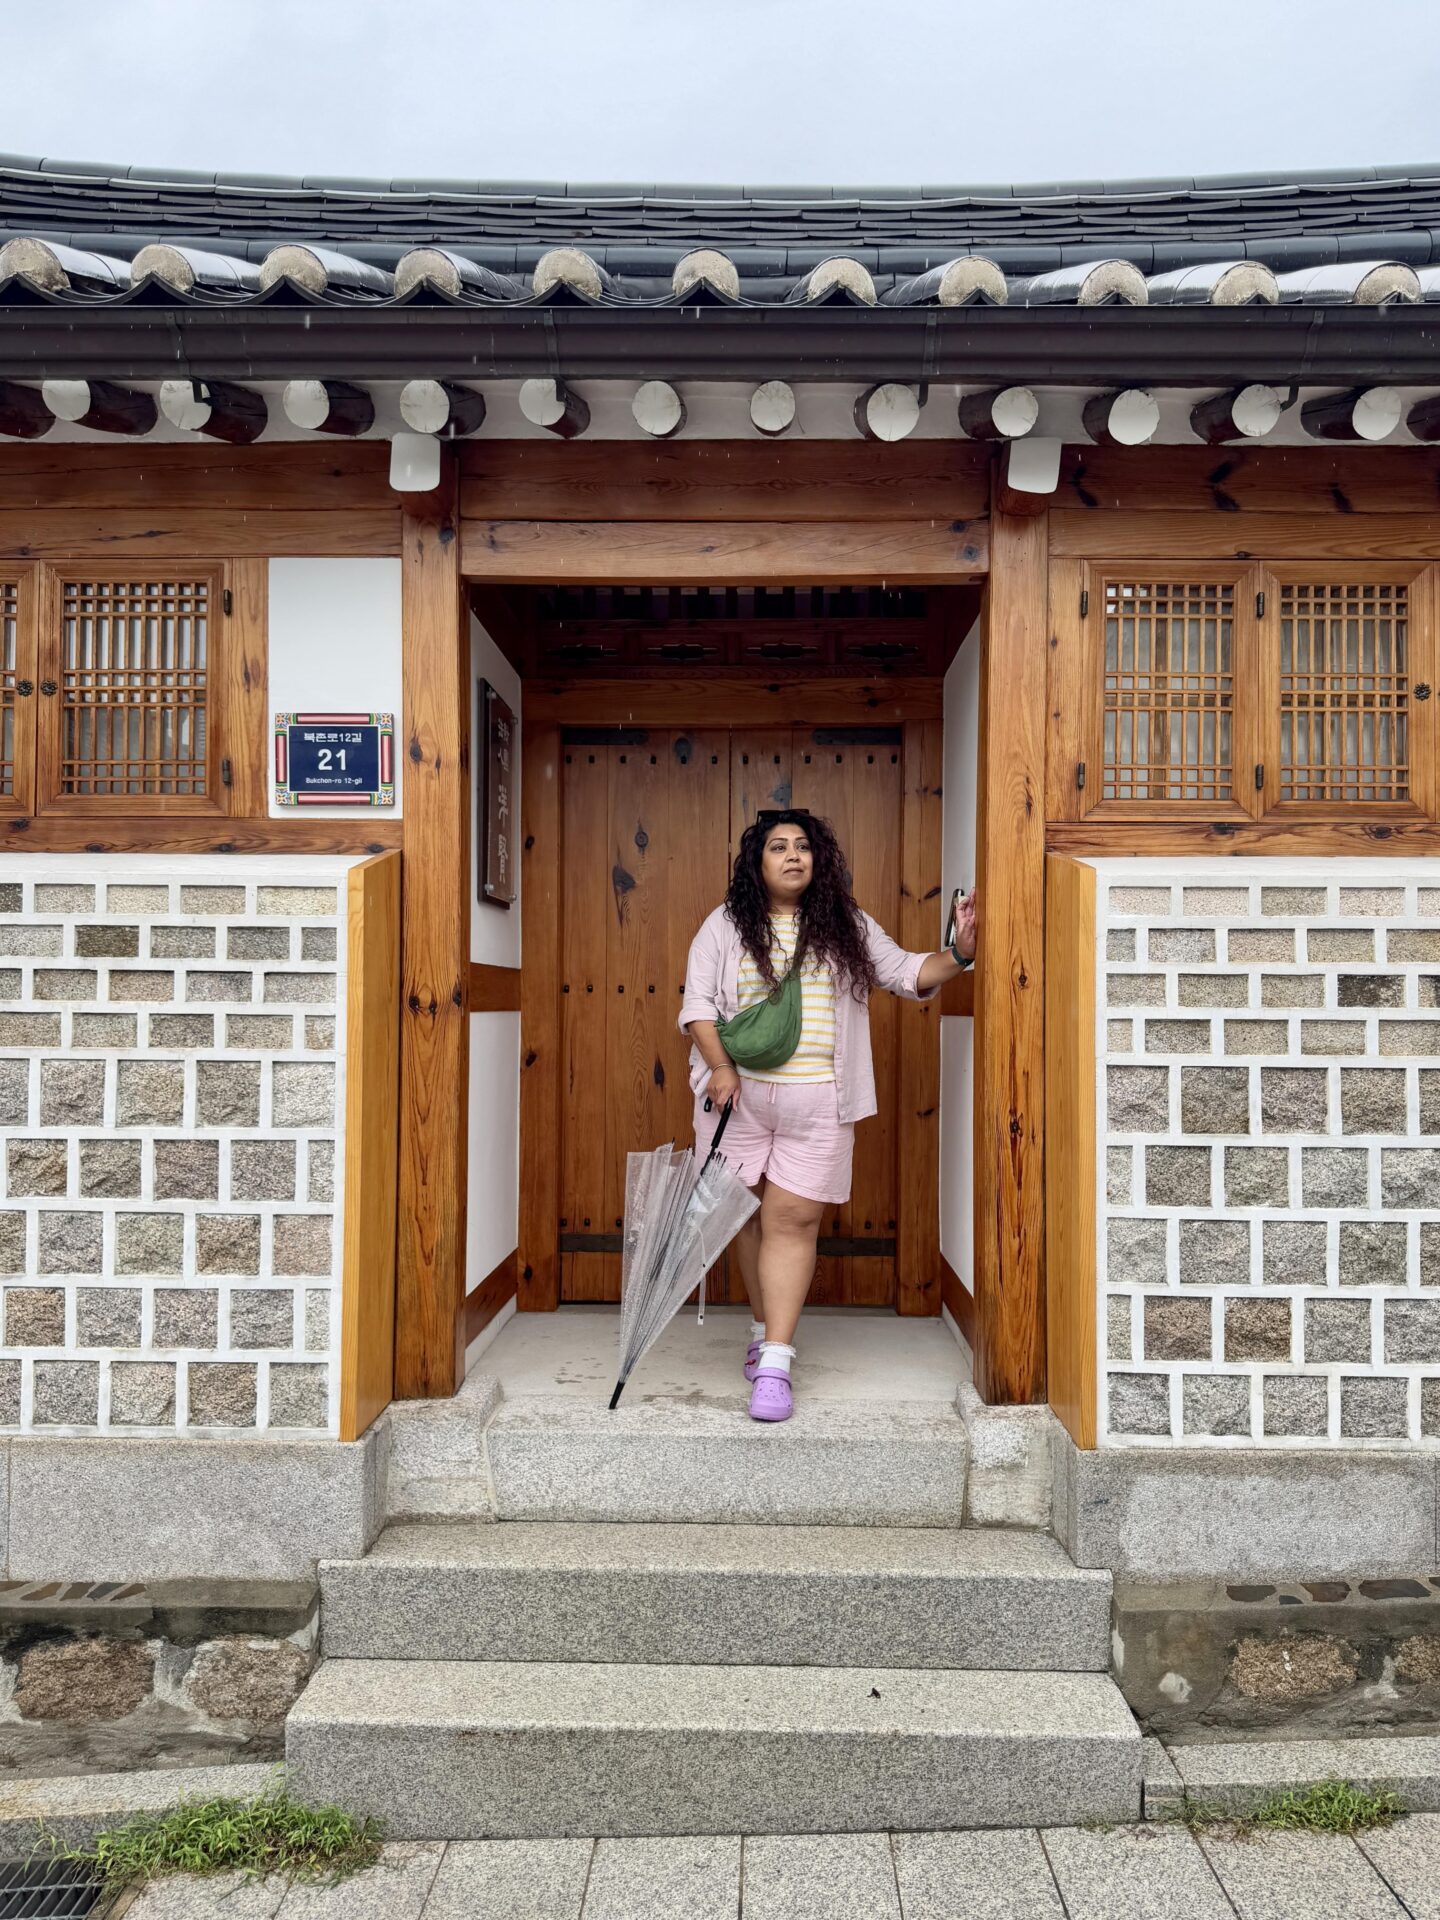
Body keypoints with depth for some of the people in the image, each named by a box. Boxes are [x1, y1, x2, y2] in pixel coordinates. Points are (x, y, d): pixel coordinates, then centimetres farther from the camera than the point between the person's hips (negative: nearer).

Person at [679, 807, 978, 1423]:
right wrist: (719, 1066, -12)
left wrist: (957, 956, -5)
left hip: (818, 1102, 0)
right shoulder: (725, 926, 6)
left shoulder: (847, 926, 10)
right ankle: (764, 1330, 30)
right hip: (739, 1096, 1)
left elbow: (906, 972, 12)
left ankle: (774, 1364, -2)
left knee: (793, 1220, -4)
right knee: (750, 1214, 8)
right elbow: (697, 1002, 1)